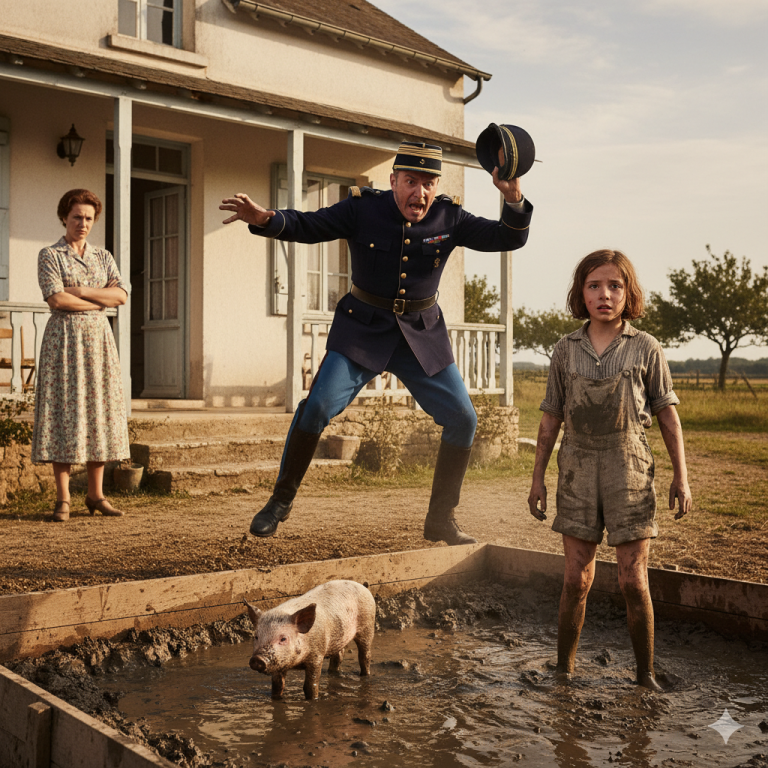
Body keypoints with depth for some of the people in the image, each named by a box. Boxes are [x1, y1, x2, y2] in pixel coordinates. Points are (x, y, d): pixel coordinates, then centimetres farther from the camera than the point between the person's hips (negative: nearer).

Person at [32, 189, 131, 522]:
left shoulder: (103, 257, 15)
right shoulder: (49, 255, 3)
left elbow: (121, 295, 0)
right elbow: (56, 299, -12)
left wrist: (81, 291, -9)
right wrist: (101, 301, -6)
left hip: (98, 338, 4)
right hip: (64, 338, -4)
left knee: (99, 411, 2)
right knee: (64, 411, -6)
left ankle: (95, 494, 10)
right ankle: (62, 498, -1)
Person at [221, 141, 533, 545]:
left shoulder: (449, 217, -3)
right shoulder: (362, 208, -8)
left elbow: (509, 238, -6)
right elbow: (307, 226, -8)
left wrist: (514, 200, -27)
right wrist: (265, 219, -27)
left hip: (422, 334, 3)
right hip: (363, 329, -2)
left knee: (463, 419, -2)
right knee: (318, 406, -18)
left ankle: (440, 520, 15)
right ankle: (280, 501, 3)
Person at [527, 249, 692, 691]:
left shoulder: (645, 348, 0)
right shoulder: (566, 351, 5)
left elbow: (668, 415, 3)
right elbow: (551, 418, 9)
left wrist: (681, 477, -2)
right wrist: (538, 477, 8)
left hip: (629, 468, -1)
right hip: (579, 468, 1)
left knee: (634, 582, 0)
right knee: (577, 580, 3)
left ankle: (646, 673, 18)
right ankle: (564, 670, 18)